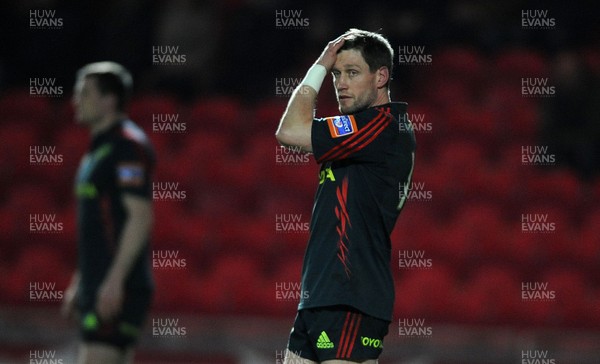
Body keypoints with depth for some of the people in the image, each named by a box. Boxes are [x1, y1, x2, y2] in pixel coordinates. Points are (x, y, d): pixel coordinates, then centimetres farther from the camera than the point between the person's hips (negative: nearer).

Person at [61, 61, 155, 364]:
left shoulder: (129, 146, -11)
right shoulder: (100, 148, 20)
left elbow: (140, 217, -18)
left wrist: (115, 280, -24)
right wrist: (79, 283, 25)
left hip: (118, 288, -10)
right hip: (98, 287, 10)